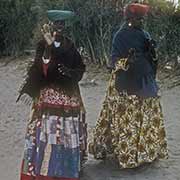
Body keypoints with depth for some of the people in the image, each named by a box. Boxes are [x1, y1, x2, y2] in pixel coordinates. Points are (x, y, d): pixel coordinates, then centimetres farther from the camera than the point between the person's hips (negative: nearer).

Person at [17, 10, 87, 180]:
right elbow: (42, 68, -22)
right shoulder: (43, 44, -6)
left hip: (69, 94, 5)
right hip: (48, 94, -4)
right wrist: (49, 46, -32)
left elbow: (80, 67, 12)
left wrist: (70, 72, -9)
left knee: (68, 131, 9)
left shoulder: (69, 44, 7)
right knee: (47, 130, -7)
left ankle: (67, 166, 24)